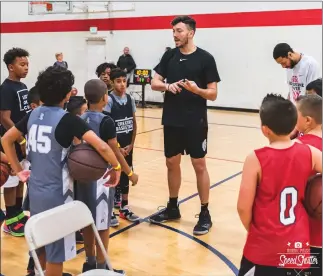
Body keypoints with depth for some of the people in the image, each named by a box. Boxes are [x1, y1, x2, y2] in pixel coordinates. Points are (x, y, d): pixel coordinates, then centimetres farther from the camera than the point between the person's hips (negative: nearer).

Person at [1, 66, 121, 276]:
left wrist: (18, 170, 16)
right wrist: (116, 167, -10)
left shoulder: (33, 114, 3)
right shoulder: (67, 119, -17)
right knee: (56, 249, 9)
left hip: (35, 190, 7)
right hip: (56, 193, -7)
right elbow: (102, 147, -26)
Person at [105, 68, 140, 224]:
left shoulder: (130, 99, 3)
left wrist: (131, 144, 0)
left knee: (125, 176, 13)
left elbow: (134, 124, 8)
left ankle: (124, 208, 26)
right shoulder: (109, 100, -12)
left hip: (127, 146, 5)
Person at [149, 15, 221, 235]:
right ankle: (172, 207, 30)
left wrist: (196, 89, -26)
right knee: (172, 163, 13)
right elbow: (154, 83, 6)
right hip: (171, 120, 5)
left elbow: (213, 94, -6)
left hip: (196, 122, -4)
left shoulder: (205, 58, -6)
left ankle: (205, 214, 13)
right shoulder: (169, 56, 7)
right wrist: (167, 86, -15)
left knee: (199, 165, 1)